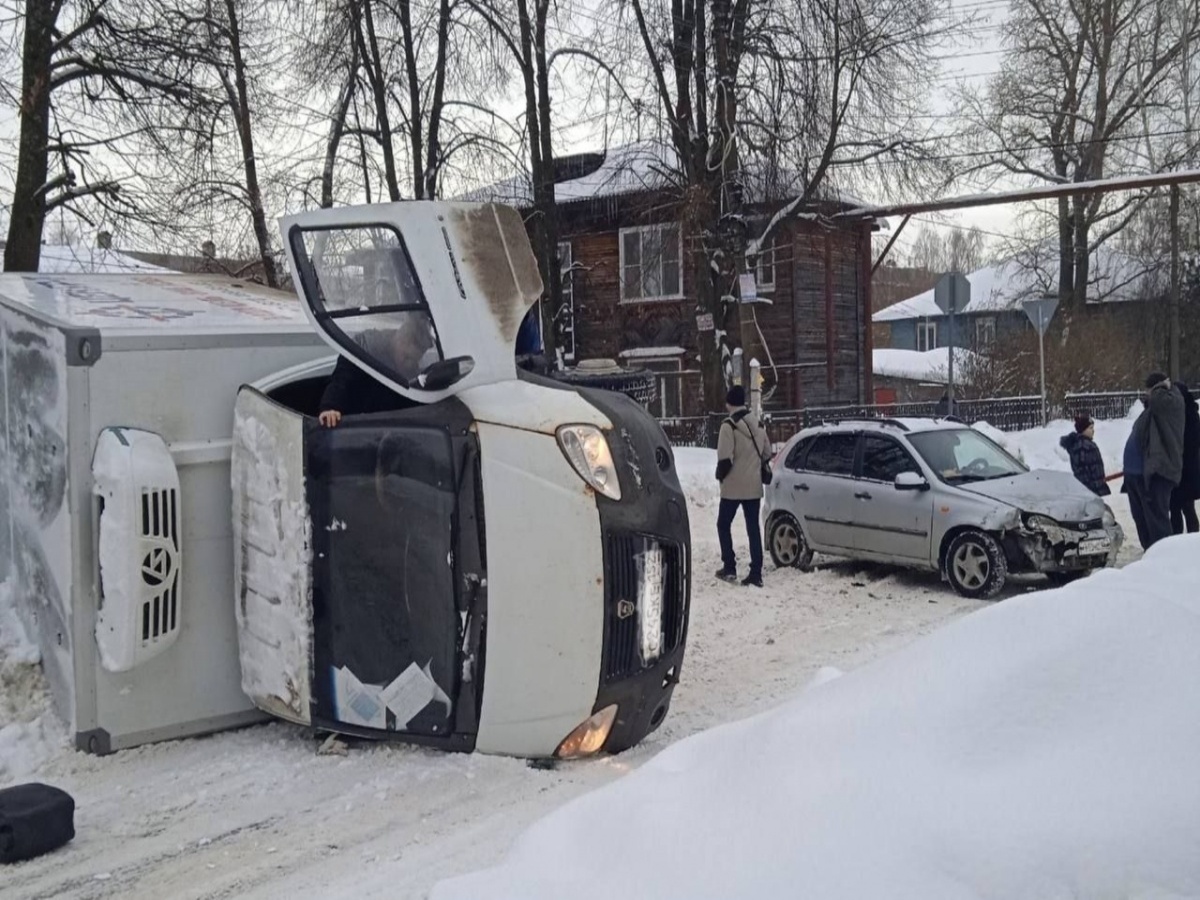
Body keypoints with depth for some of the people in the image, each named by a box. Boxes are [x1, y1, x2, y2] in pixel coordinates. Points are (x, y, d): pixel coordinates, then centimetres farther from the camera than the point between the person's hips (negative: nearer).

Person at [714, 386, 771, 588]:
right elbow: (767, 452, 12)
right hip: (754, 486, 6)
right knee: (753, 528, 9)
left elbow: (725, 458, -20)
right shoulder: (757, 424, 6)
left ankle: (729, 568, 9)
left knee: (723, 525, 11)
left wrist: (720, 474, -2)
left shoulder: (729, 426, -15)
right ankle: (756, 573, 6)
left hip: (733, 487, -6)